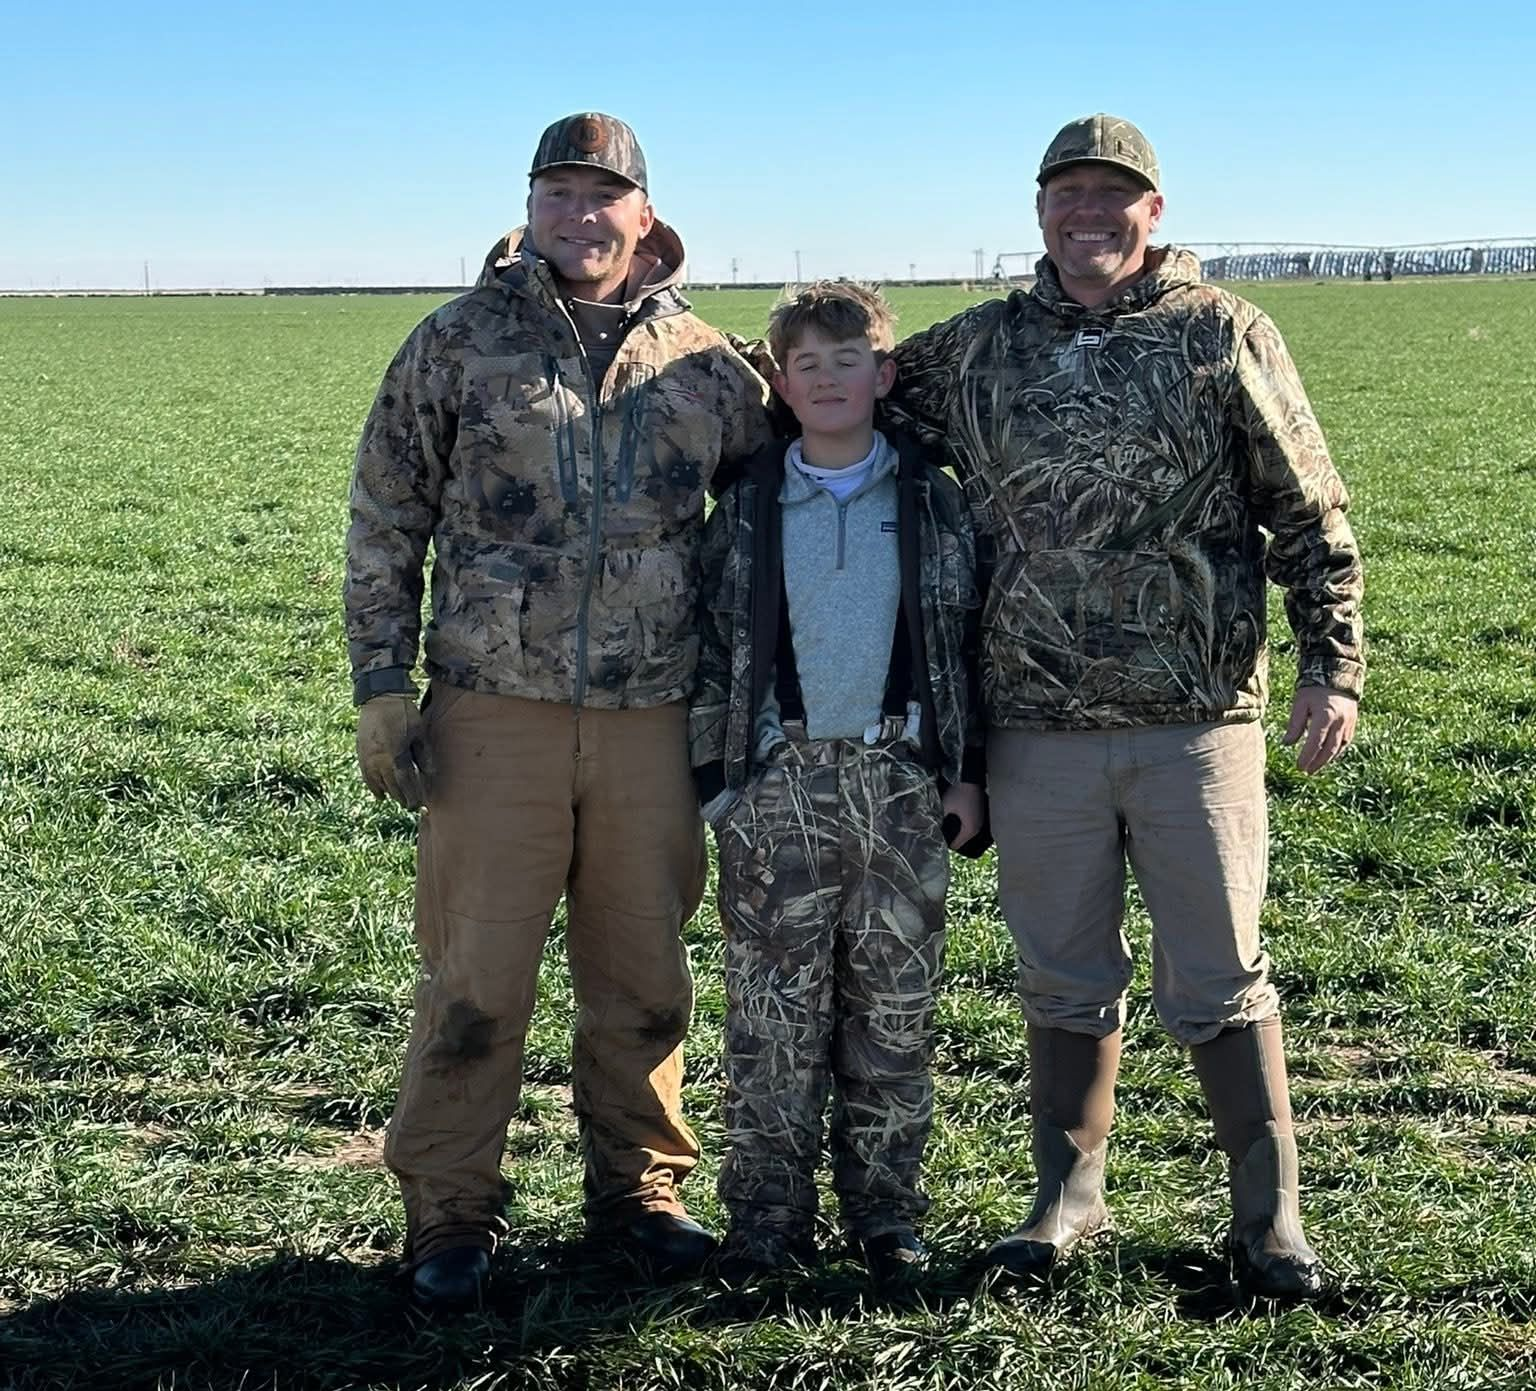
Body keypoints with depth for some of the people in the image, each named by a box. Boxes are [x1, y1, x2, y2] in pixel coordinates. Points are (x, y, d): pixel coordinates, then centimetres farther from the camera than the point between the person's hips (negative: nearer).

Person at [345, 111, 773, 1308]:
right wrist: (383, 689, -2)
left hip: (653, 717, 2)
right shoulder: (460, 344, 2)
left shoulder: (707, 366, 7)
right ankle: (450, 1218, 16)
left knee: (644, 979, 11)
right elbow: (385, 526, 4)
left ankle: (638, 1191, 27)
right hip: (494, 711, -2)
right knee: (474, 981, 2)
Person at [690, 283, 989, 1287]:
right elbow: (716, 644, 8)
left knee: (895, 1006, 6)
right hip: (780, 780, 0)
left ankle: (885, 1207, 18)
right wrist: (716, 776, 3)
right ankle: (768, 1213, 12)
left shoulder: (934, 501, 6)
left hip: (901, 776, 0)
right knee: (774, 1011, 2)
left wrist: (967, 773, 4)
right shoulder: (749, 506, 6)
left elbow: (966, 639, 8)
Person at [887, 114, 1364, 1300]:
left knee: (1220, 978, 4)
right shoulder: (978, 349, 8)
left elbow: (1311, 519, 2)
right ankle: (1071, 1194, 26)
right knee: (1065, 977, 12)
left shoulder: (1225, 336, 1)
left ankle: (1269, 1211, 18)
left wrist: (1334, 666, -6)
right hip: (1039, 724, 3)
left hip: (1197, 719, -2)